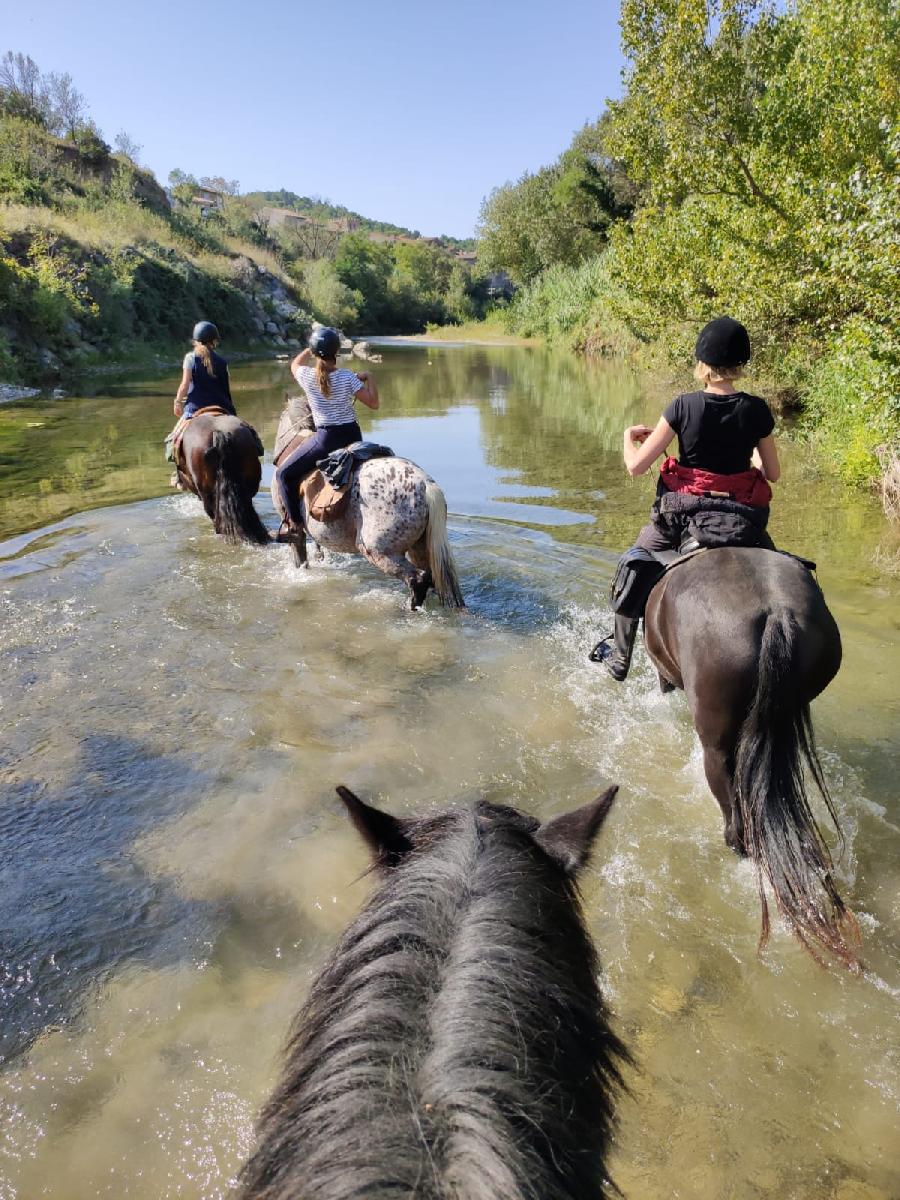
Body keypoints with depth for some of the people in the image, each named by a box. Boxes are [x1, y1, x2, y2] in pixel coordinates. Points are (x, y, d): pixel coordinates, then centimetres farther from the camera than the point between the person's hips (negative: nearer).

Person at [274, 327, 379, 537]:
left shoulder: (307, 377, -6)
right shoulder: (347, 377, -7)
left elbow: (295, 364, 19)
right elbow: (373, 403, -4)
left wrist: (312, 348, 23)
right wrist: (369, 377, 8)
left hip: (326, 438, -2)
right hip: (353, 436, 3)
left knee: (284, 473, 10)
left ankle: (294, 524, 5)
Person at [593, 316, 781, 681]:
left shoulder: (684, 406, -13)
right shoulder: (756, 410, -6)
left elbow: (636, 465, -13)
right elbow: (773, 473, 2)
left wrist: (628, 437, 9)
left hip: (681, 515, -1)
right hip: (742, 519, 2)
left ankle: (619, 656, 35)